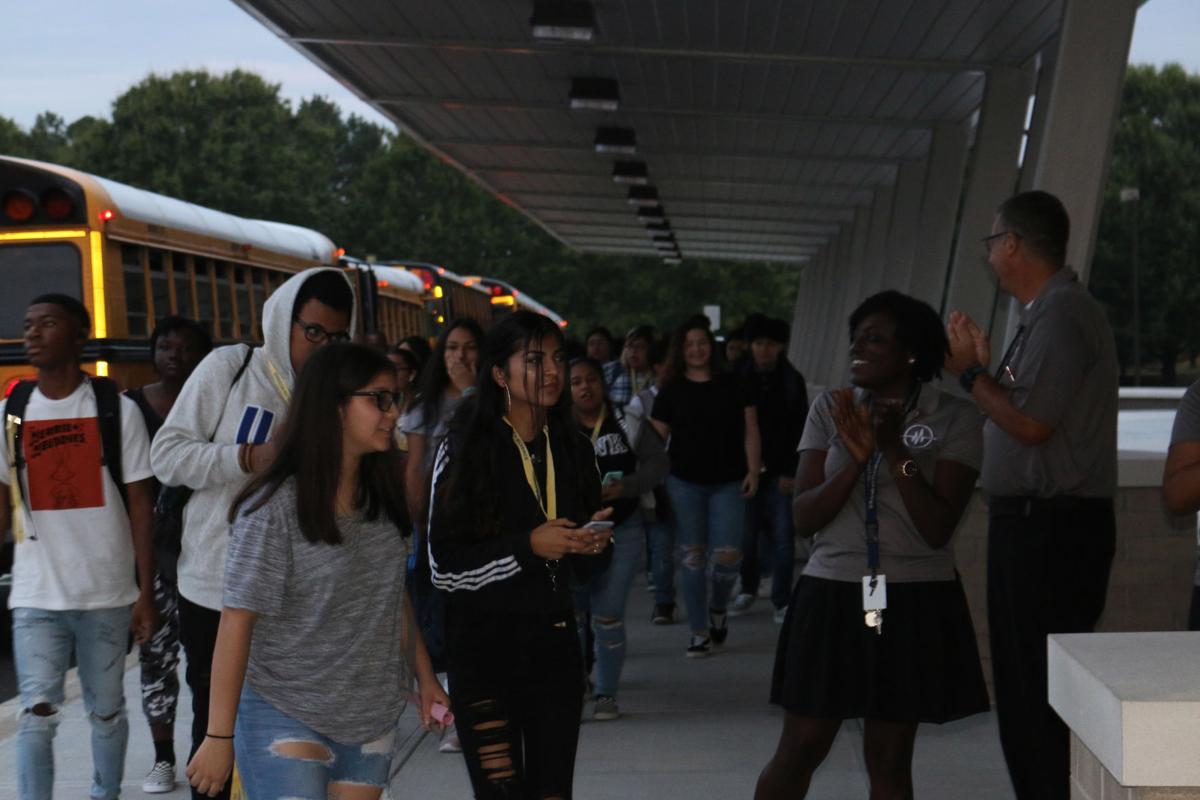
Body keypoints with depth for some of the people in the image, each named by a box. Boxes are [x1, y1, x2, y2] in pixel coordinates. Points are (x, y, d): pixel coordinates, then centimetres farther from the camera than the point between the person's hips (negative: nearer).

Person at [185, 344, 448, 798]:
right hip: (286, 718, -6)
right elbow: (238, 623, -16)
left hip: (372, 720, 6)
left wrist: (425, 677, 16)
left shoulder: (382, 500, 5)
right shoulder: (275, 509, -15)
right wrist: (219, 737, -17)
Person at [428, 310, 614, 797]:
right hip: (483, 651, -4)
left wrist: (596, 545, -5)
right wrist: (528, 546, -18)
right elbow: (444, 565, -10)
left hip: (555, 645, 5)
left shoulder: (574, 450, 9)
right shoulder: (464, 450, -6)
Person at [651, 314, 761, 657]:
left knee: (727, 555, -9)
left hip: (728, 483, 0)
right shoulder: (672, 391, 6)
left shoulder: (732, 385, 7)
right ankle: (700, 632, 10)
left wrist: (753, 470, -4)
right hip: (684, 483, 0)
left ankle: (717, 609, 22)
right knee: (692, 556, 1)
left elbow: (750, 431, 6)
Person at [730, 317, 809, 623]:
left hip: (780, 471, -1)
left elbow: (799, 429, 1)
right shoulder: (740, 379, 4)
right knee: (746, 535, 3)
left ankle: (782, 601, 2)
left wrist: (791, 471, -7)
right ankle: (748, 589, 23)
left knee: (782, 537, -5)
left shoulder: (792, 380, 2)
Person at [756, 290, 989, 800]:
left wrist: (894, 450, -18)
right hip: (832, 595, 2)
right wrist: (855, 459, -15)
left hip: (914, 604, -2)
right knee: (798, 752, 4)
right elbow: (804, 518, -2)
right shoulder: (831, 410, 4)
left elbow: (938, 528, -12)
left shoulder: (954, 419, -3)